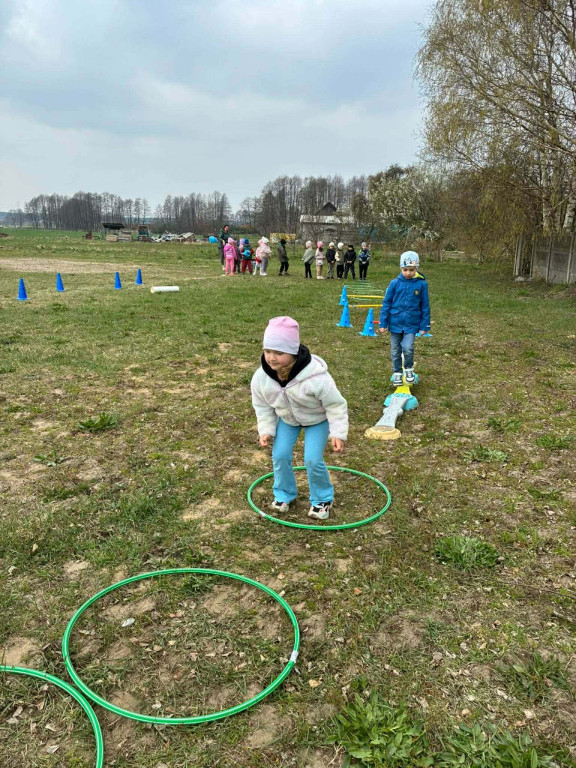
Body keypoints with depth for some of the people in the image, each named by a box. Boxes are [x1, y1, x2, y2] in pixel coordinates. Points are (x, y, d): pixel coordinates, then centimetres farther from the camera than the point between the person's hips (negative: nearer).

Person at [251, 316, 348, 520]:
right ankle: (284, 493, 24)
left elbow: (336, 405, -26)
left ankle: (322, 499, 15)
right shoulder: (261, 377, -27)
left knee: (313, 460, -12)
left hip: (317, 419, -4)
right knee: (280, 456, -3)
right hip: (286, 419, 4)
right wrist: (266, 430, -9)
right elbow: (262, 405, -5)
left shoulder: (316, 376, -41)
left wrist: (339, 433, -25)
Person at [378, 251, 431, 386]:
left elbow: (425, 306, 1)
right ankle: (397, 372, 32)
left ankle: (409, 369, 13)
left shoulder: (421, 284, -7)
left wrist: (425, 325, 1)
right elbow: (386, 303, 0)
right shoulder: (395, 283, -7)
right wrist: (383, 323, -1)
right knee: (395, 351, 11)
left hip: (411, 324, -1)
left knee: (408, 348, -15)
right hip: (395, 323, 1)